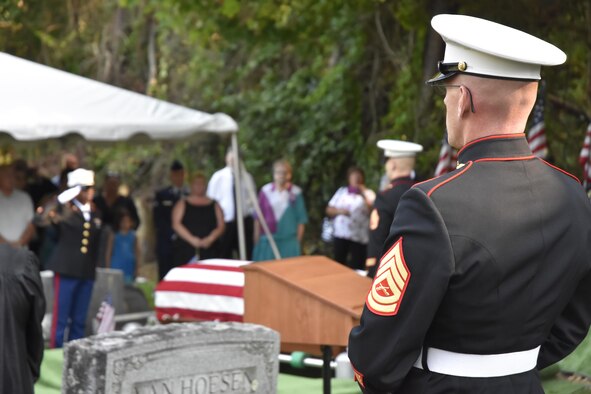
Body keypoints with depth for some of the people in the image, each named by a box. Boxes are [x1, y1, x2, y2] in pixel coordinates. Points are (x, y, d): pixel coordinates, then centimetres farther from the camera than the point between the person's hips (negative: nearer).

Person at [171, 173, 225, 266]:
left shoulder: (214, 205, 15)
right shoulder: (182, 204, 12)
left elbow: (220, 227, 8)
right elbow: (176, 224, 1)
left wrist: (210, 239, -11)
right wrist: (191, 239, -11)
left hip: (209, 250, 1)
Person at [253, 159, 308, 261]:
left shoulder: (296, 193, -2)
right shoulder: (265, 191, 2)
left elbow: (301, 219, 2)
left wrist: (298, 241, -1)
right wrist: (257, 240, 6)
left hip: (288, 242, -1)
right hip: (267, 241, 1)